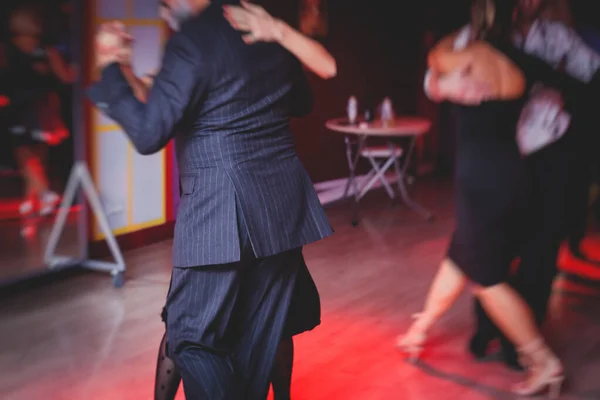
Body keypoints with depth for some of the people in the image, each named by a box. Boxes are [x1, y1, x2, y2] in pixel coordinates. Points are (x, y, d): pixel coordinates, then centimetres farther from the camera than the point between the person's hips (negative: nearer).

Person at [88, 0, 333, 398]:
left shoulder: (193, 39, -12)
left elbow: (149, 134, -14)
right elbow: (302, 102, 24)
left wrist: (110, 67, -5)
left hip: (220, 212, -7)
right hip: (284, 205, 7)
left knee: (191, 336, 6)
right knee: (259, 340, 15)